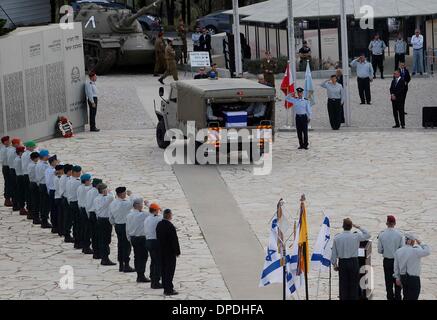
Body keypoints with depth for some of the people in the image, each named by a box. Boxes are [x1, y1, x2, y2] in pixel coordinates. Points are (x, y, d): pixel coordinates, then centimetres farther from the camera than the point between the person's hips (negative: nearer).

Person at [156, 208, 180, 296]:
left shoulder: (159, 224, 3)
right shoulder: (170, 226, -21)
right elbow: (175, 240, -18)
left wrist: (160, 248, 17)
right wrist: (177, 251, -9)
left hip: (161, 251, 8)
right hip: (170, 252, -8)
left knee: (163, 270, 13)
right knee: (170, 270, -3)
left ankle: (166, 288, 20)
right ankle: (169, 289, -1)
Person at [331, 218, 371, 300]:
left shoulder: (337, 238, -5)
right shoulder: (356, 236, -9)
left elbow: (334, 253, 0)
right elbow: (368, 235, 8)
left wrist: (334, 264, 11)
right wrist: (358, 227, 9)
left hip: (342, 263, 1)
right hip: (353, 262, -1)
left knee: (343, 284, 8)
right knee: (354, 284, 7)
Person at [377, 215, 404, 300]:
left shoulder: (381, 235, -9)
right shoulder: (399, 235, -13)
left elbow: (379, 250, -3)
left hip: (387, 261, 1)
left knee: (388, 282, 10)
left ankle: (390, 297, 13)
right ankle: (397, 297, 13)